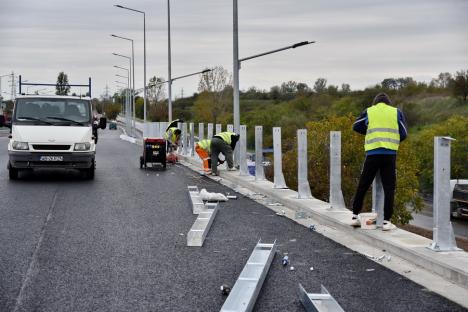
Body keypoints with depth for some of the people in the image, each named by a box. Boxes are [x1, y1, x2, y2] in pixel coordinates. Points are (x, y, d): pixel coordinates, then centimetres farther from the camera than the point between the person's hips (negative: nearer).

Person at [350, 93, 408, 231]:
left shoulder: (368, 112, 10)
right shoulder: (397, 112, 10)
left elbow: (356, 127, 18)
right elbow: (403, 134, 9)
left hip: (372, 153, 1)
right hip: (390, 154, -1)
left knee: (363, 186, 11)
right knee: (389, 188, 3)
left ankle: (355, 216, 17)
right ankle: (386, 221, 0)